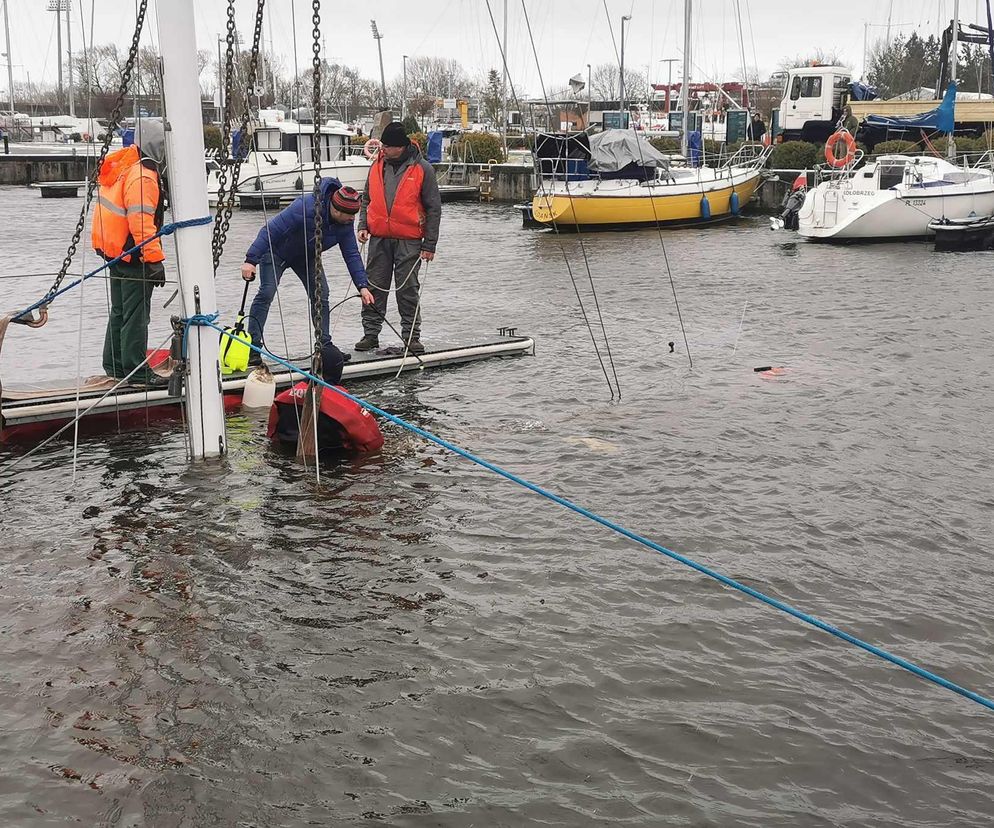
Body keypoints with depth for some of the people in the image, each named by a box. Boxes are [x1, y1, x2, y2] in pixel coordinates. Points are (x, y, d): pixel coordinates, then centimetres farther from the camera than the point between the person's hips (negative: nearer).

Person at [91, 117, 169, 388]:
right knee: (136, 314, -3)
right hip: (132, 254, -10)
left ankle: (115, 365, 28)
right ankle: (136, 371, 2)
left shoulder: (124, 165, 10)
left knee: (120, 310, 19)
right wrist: (155, 260, -26)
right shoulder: (143, 177, -21)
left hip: (114, 250, 10)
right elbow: (142, 222, -27)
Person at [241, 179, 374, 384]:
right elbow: (271, 229, -37)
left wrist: (362, 286, -16)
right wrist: (251, 260, -41)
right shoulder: (306, 207, -39)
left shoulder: (345, 223, -18)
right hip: (277, 252, -6)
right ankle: (253, 346, -13)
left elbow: (352, 255, -8)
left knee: (321, 296, -2)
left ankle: (324, 345, 7)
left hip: (306, 257, 6)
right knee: (266, 293, -15)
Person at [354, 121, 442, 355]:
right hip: (379, 239, 4)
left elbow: (434, 209, -3)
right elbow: (366, 199, 18)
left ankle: (411, 336, 10)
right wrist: (363, 225, 2)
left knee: (408, 290, 1)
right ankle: (371, 333, 12)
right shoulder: (377, 165, 7)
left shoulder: (422, 169, -5)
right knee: (374, 287, 4)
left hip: (409, 241, -4)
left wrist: (430, 244, -6)